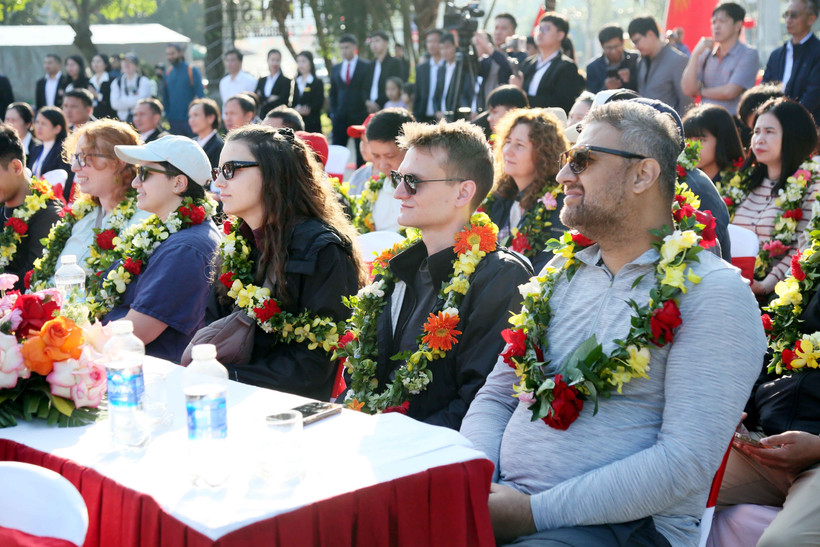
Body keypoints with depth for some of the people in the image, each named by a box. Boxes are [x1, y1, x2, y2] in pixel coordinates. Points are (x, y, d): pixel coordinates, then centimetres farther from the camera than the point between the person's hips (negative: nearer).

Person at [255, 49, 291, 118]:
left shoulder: (286, 81, -2)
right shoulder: (261, 81, 14)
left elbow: (283, 101, -10)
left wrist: (265, 102, -3)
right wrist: (269, 99, -11)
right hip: (262, 118, 4)